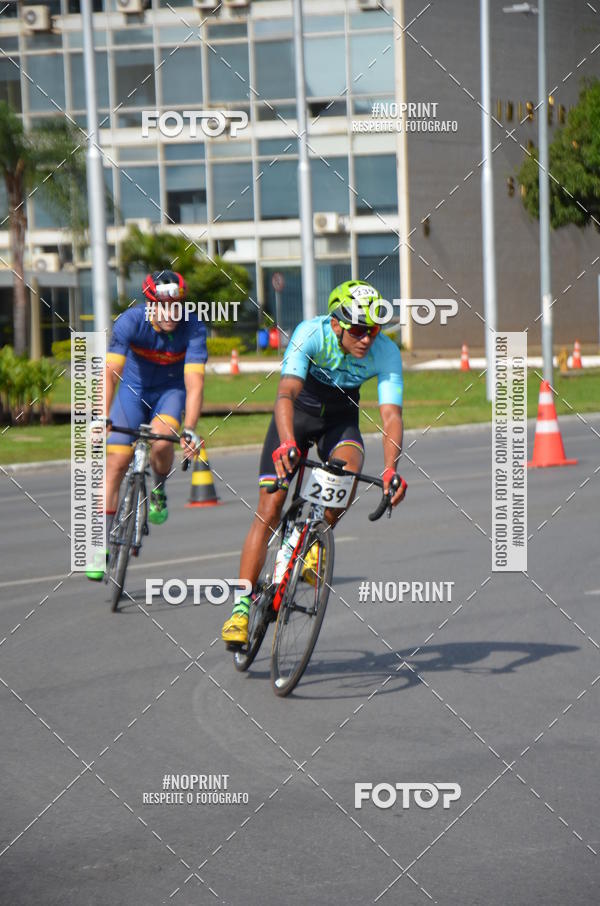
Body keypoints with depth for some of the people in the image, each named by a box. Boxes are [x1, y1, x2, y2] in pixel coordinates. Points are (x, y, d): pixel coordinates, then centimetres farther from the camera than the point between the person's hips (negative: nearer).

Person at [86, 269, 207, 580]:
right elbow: (110, 373, -36)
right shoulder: (130, 321, -27)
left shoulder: (193, 329, -27)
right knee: (115, 464, -9)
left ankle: (159, 490, 6)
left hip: (171, 391, 0)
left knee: (161, 443, -29)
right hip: (134, 389, 0)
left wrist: (189, 429, -48)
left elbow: (194, 382, -34)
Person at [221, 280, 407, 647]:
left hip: (340, 420, 1)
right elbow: (286, 394, -42)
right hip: (298, 413, -1)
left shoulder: (386, 352, -25)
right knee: (269, 508, -11)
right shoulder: (311, 334, -31)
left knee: (348, 467, -32)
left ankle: (317, 545, -6)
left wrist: (391, 468, -49)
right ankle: (242, 605, -5)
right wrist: (286, 444, -59)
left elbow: (391, 414, -32)